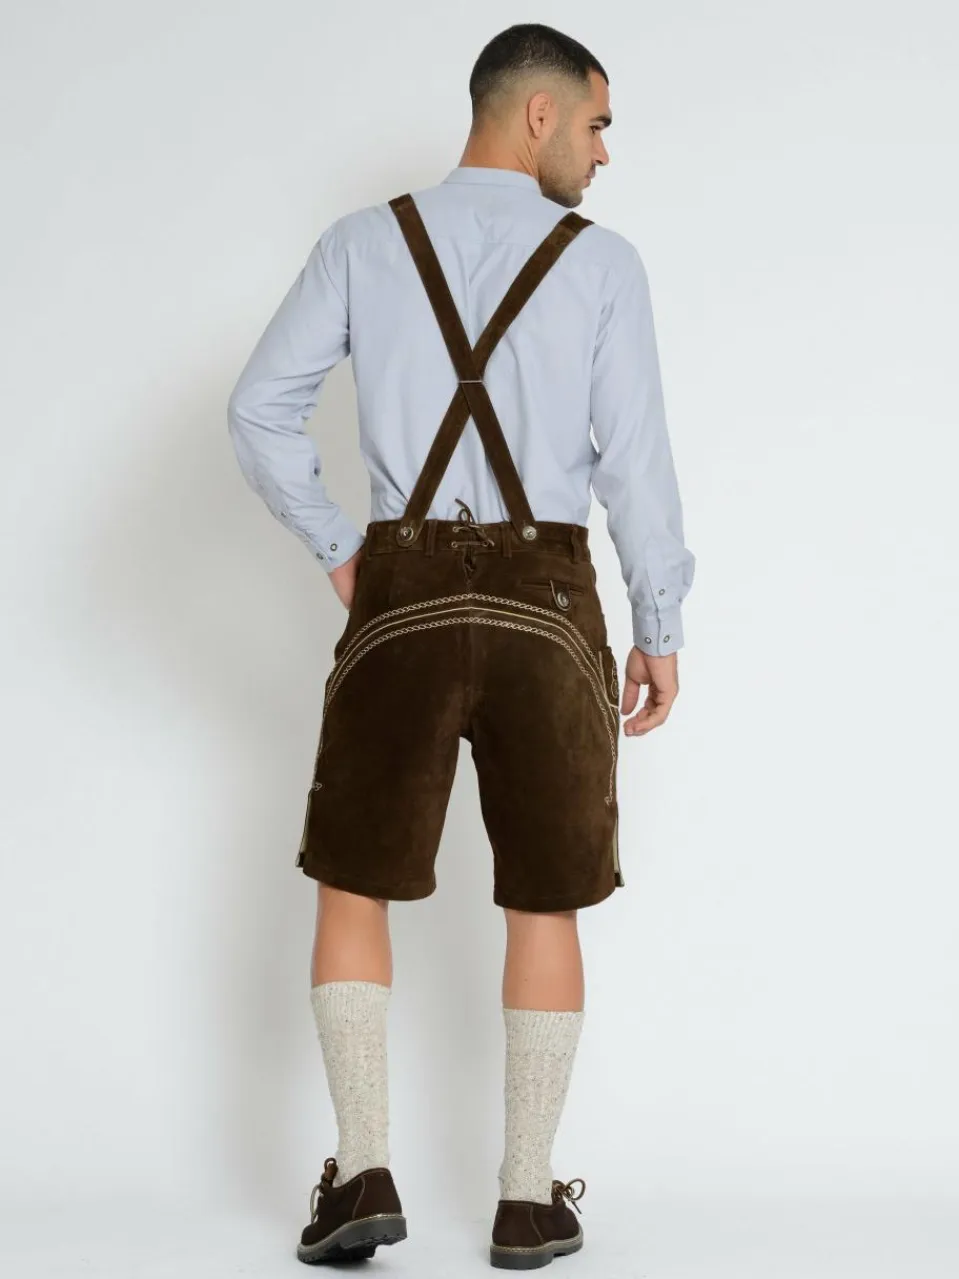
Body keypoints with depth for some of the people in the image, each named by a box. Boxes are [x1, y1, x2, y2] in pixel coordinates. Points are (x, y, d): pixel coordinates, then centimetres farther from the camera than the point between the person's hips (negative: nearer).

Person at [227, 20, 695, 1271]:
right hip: (547, 599, -1)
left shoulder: (363, 242, 5)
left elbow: (261, 409, -1)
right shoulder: (603, 261, 0)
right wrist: (661, 631, 4)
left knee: (355, 885, 12)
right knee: (546, 903, 11)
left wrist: (336, 551, 9)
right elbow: (635, 457, -4)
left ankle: (364, 1171, 2)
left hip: (403, 594, 1)